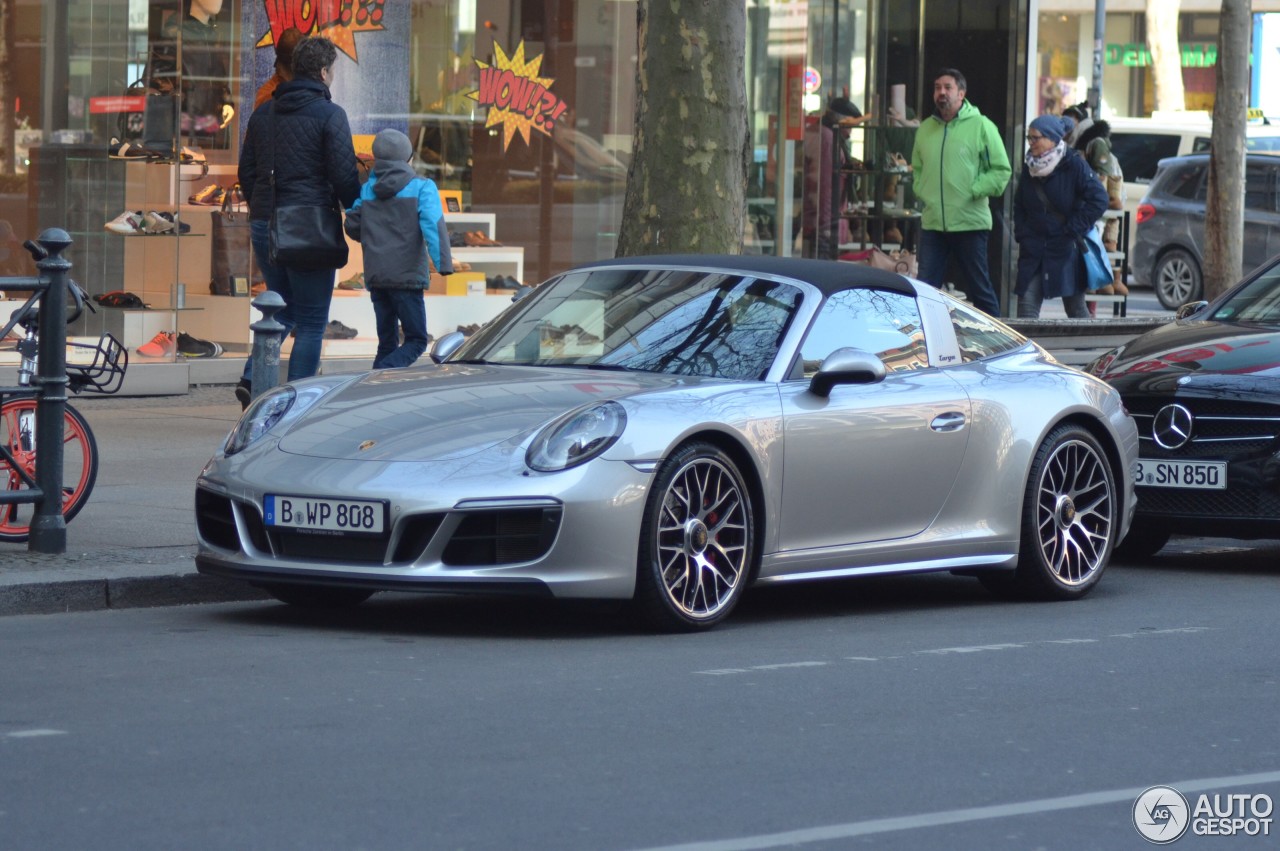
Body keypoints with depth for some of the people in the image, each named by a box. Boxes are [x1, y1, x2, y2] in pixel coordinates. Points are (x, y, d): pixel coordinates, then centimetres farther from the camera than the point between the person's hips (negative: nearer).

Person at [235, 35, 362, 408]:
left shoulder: (263, 113, 11)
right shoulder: (329, 114, -8)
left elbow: (246, 172, 15)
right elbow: (345, 175, -11)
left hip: (264, 224, 6)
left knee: (282, 309, 20)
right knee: (311, 321, 2)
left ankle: (252, 378, -2)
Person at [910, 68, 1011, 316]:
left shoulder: (981, 126, -3)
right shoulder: (926, 129, 12)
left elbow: (1001, 170, -4)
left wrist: (973, 192, -12)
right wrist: (921, 192, 5)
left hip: (970, 221, -4)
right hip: (932, 222, 4)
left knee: (980, 288, 3)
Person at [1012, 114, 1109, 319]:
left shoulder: (1074, 165, -9)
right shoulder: (1029, 168, 8)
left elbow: (1099, 201, -14)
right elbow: (1019, 206, 20)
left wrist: (1071, 230, -13)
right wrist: (1021, 233, 4)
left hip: (1066, 248, -5)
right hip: (1033, 249, 5)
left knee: (1075, 306, 4)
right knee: (1027, 302, -6)